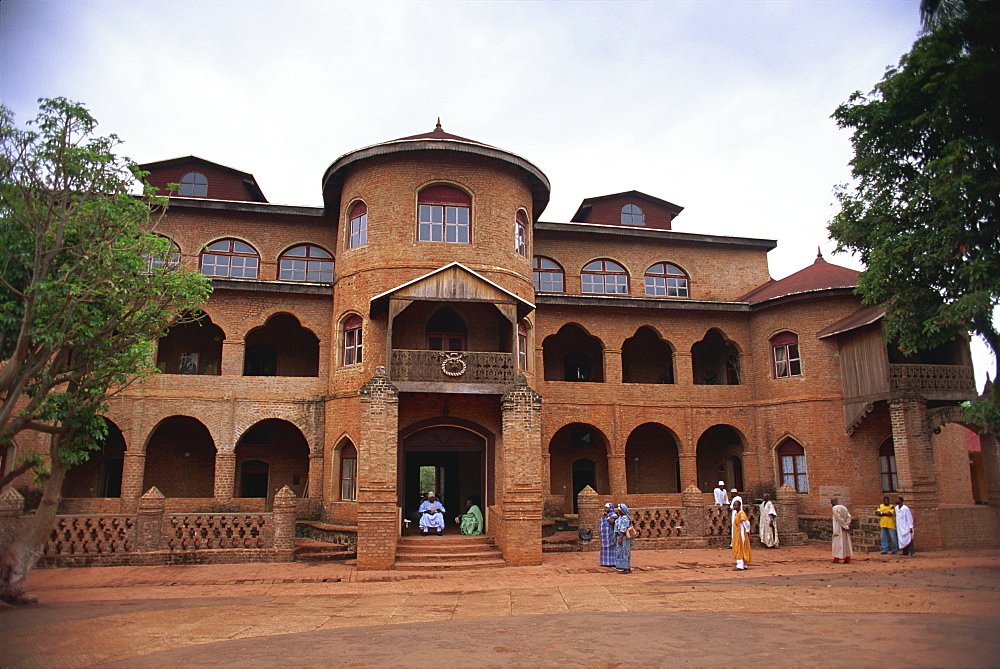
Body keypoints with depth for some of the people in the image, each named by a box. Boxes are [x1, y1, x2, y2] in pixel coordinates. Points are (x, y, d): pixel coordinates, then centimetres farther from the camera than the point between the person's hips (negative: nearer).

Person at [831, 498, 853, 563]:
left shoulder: (835, 508, -9)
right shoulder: (844, 507, 12)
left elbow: (839, 518, -17)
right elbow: (849, 516, 4)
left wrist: (845, 525, -12)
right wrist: (847, 525, -5)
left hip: (838, 527, -7)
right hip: (845, 529, 7)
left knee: (837, 542, -2)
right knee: (846, 541, 8)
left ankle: (837, 559, -2)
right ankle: (847, 559, 7)